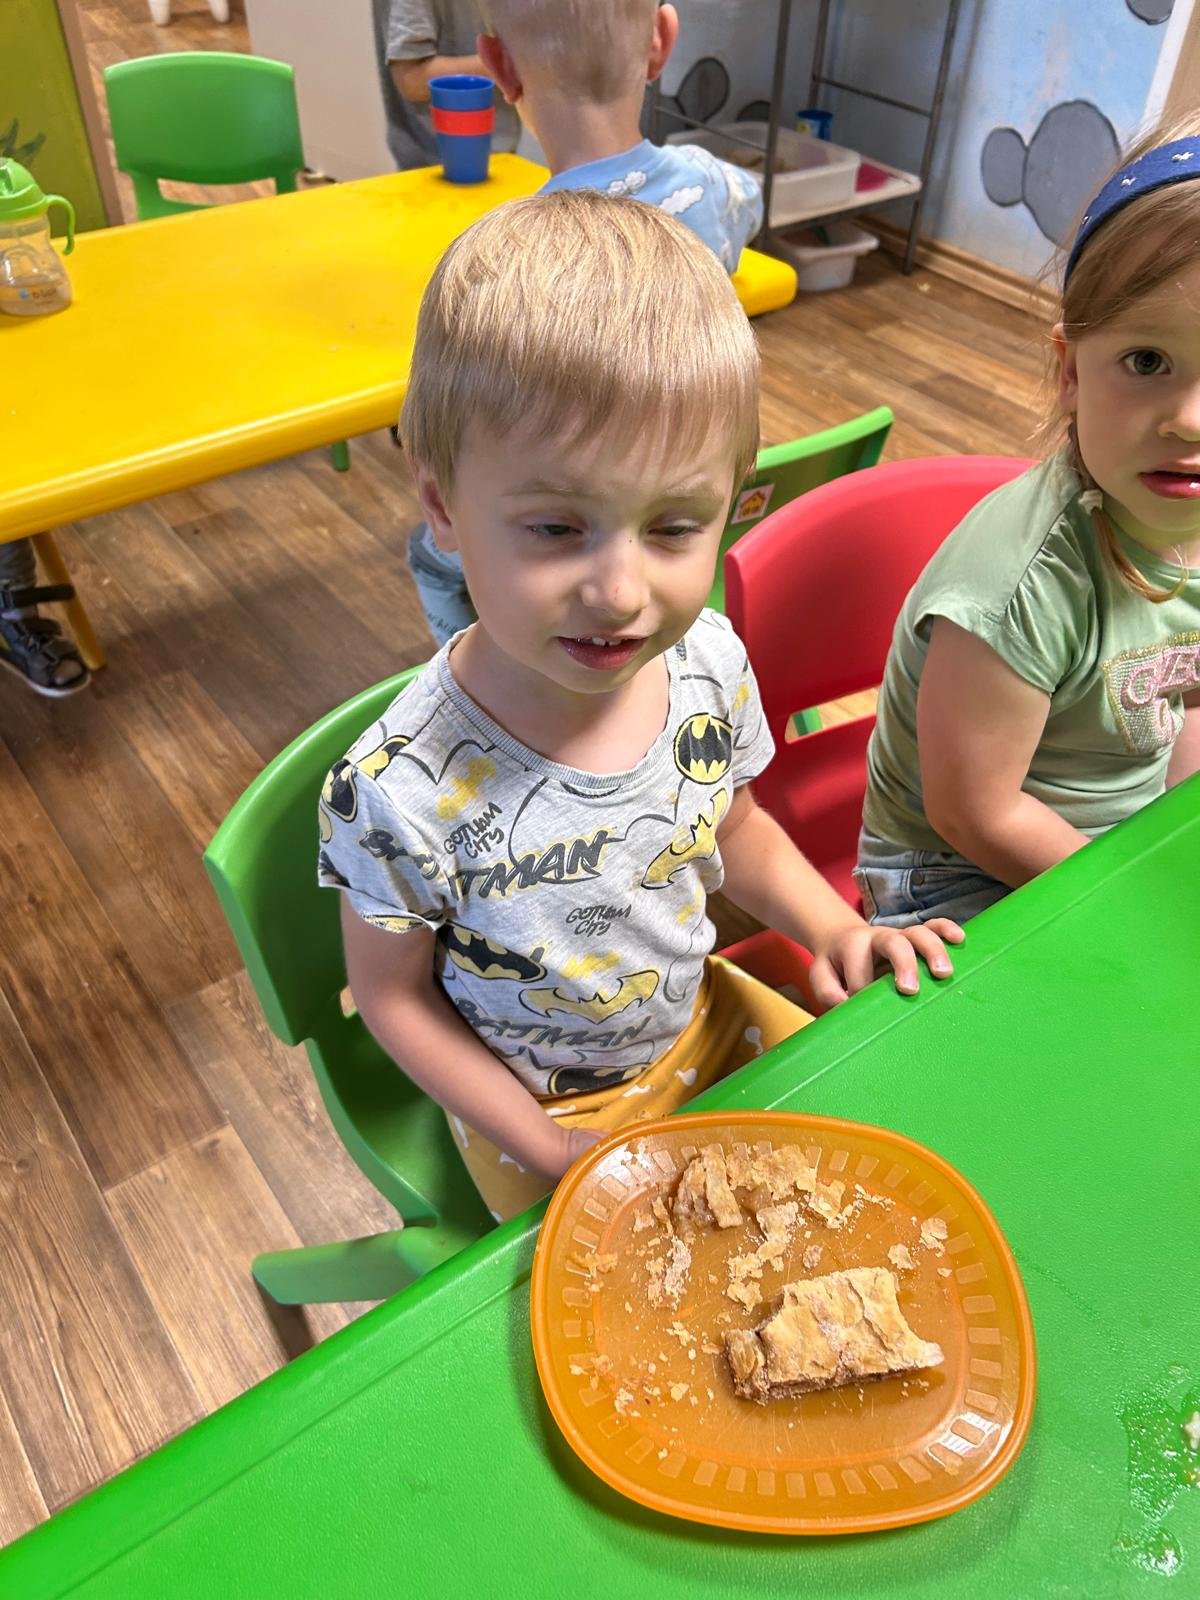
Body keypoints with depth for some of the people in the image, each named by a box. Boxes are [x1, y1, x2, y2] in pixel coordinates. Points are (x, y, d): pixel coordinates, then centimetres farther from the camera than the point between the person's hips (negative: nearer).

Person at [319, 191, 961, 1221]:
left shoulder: (710, 664, -20)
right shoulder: (400, 795, -35)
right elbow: (394, 993, -17)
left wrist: (837, 931, -13)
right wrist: (549, 1148, -15)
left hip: (702, 1021, 5)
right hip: (538, 1101, -4)